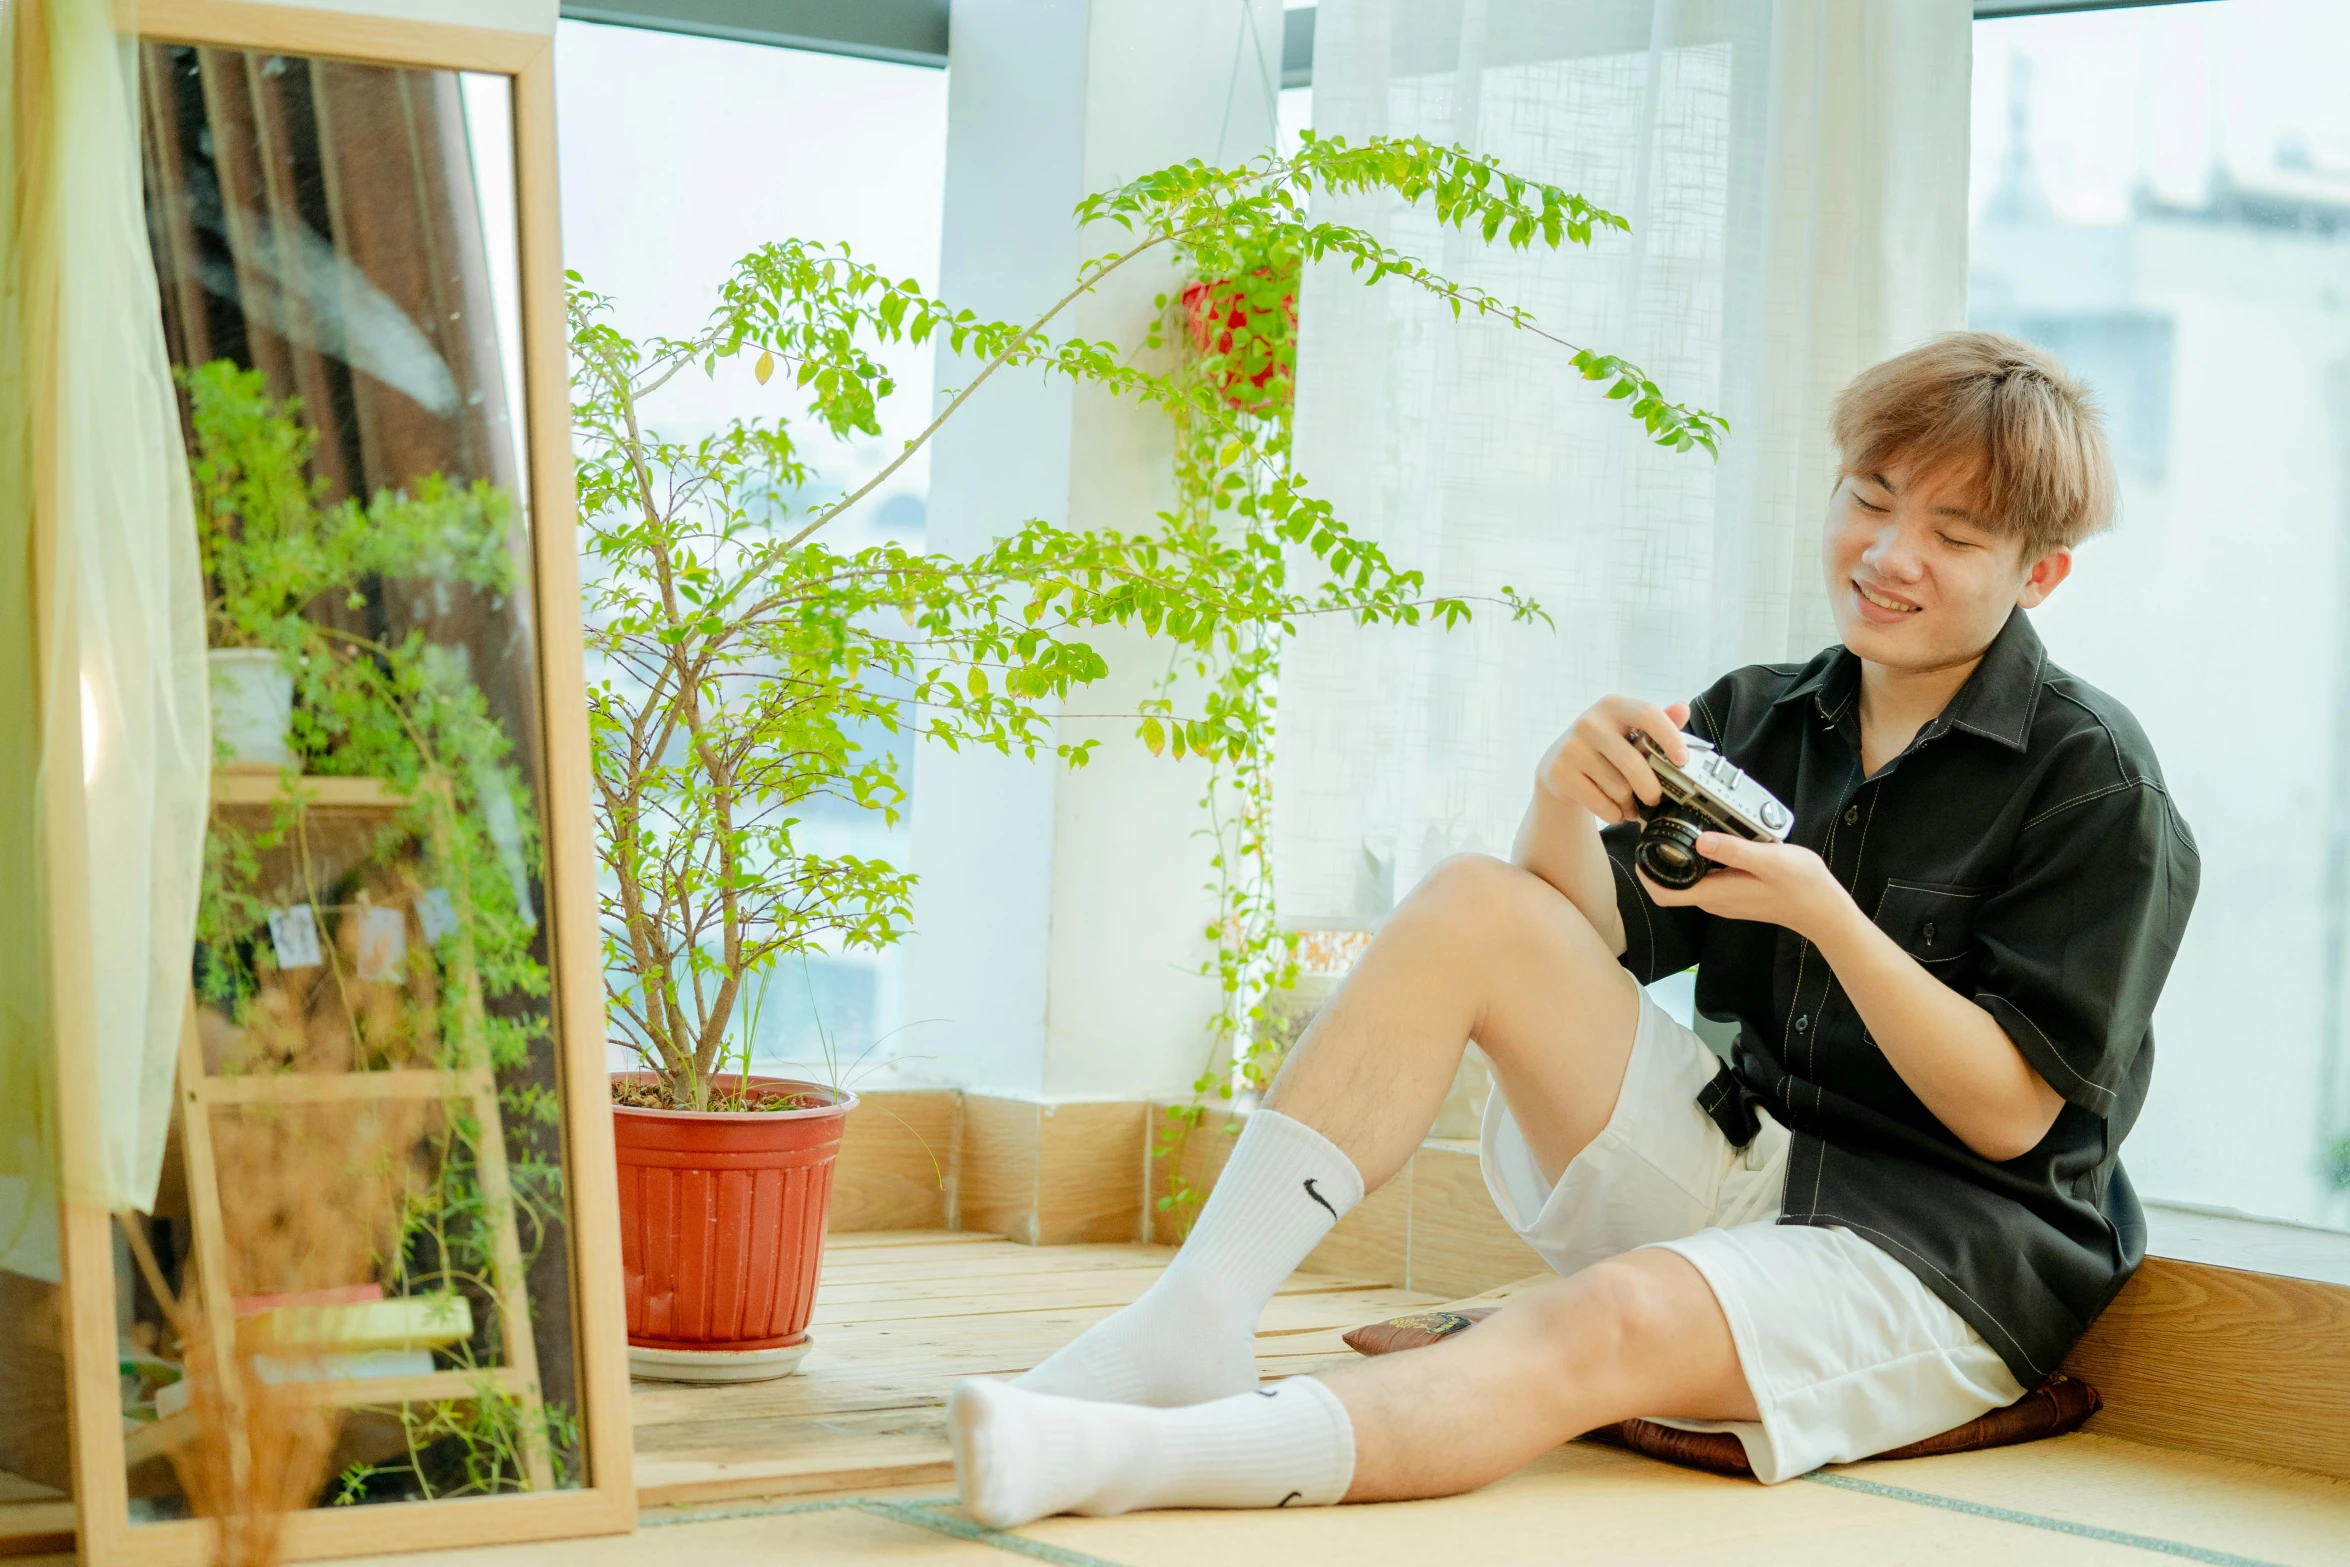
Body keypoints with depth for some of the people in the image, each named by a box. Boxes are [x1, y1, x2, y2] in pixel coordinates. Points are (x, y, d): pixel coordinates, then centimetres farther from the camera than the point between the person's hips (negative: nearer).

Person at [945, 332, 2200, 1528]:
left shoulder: (2094, 784, -6)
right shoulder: (1753, 721, 10)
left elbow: (2010, 1113, -11)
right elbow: (1589, 943, 4)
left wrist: (1826, 915, -22)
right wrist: (1566, 806, -17)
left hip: (1942, 1255, -6)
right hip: (1735, 1171, 6)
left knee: (1611, 1320, -37)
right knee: (1476, 905, -13)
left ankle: (1135, 1463, -55)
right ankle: (1197, 1322, -22)